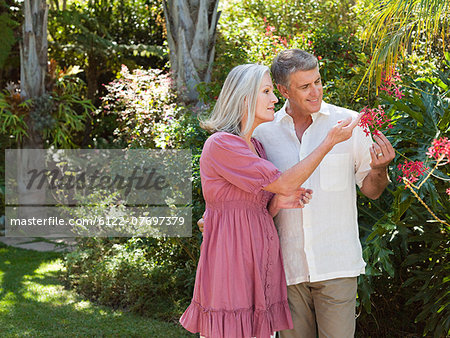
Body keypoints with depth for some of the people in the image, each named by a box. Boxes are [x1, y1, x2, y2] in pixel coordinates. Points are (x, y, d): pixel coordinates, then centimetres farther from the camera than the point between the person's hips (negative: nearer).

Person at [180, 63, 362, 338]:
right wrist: (330, 141, -12)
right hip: (230, 260, -8)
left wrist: (277, 204, -3)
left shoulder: (256, 147, 14)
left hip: (261, 261, 8)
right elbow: (284, 184, -16)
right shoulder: (221, 144, -13)